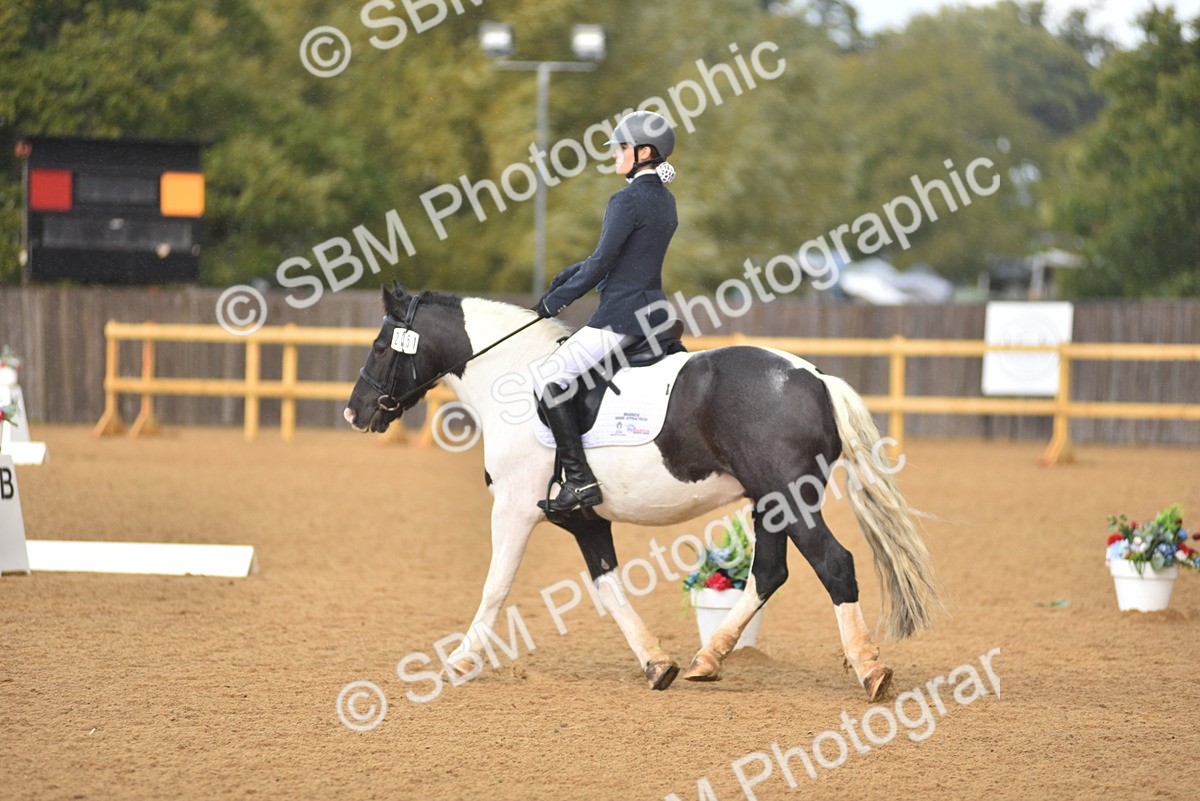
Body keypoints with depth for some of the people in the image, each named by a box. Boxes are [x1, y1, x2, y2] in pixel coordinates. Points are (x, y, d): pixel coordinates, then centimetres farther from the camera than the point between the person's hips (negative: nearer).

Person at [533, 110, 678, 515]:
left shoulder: (628, 200, -15)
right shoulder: (664, 200, 14)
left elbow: (600, 265, -16)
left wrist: (554, 302, -6)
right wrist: (567, 276, 15)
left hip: (621, 315, -10)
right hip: (653, 310, 10)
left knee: (550, 381, -10)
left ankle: (580, 480, -18)